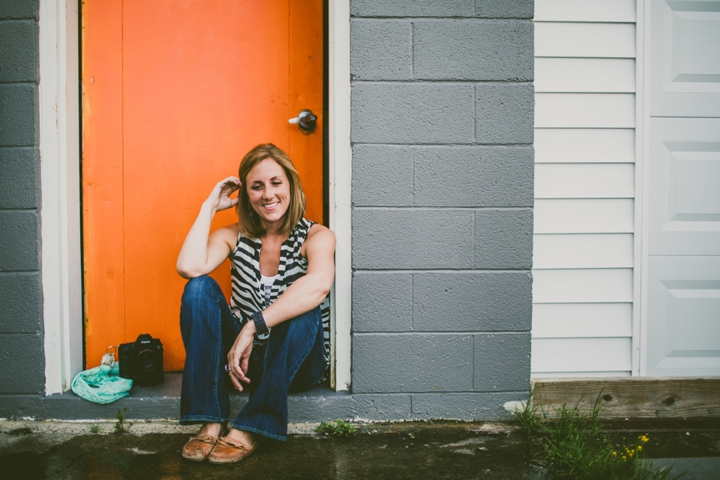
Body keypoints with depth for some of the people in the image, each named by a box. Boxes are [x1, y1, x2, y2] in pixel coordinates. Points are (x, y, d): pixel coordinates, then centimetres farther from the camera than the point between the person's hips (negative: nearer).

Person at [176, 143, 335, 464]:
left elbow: (319, 284, -34)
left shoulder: (316, 236, -9)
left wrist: (252, 328, -37)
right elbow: (188, 267, -19)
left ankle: (250, 429, -26)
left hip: (296, 363, -3)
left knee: (306, 312, -33)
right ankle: (211, 422, -24)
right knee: (199, 287, -19)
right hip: (240, 356, 3)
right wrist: (210, 206, -10)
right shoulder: (235, 236, 2)